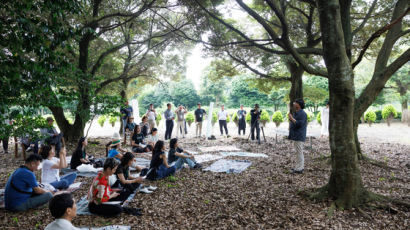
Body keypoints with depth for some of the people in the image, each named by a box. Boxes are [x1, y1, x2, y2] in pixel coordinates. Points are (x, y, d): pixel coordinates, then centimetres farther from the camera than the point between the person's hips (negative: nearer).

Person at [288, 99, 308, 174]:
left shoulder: (302, 114, -14)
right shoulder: (295, 113, 17)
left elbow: (299, 124, -24)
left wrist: (292, 118, -20)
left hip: (299, 136, -10)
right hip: (295, 136, 10)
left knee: (299, 152, -7)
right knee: (299, 152, 15)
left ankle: (299, 169, -3)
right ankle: (300, 167, 24)